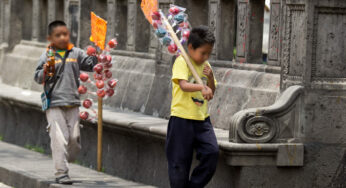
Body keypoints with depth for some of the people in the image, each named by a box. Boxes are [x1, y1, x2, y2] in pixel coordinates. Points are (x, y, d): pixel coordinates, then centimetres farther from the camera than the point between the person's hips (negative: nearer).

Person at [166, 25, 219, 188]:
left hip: (202, 119, 5)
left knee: (212, 152, -11)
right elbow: (184, 85, -24)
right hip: (182, 119, -5)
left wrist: (210, 77, -3)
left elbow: (211, 92, 16)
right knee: (179, 161, -1)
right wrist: (201, 87, -41)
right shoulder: (181, 62, -7)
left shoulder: (205, 65, 13)